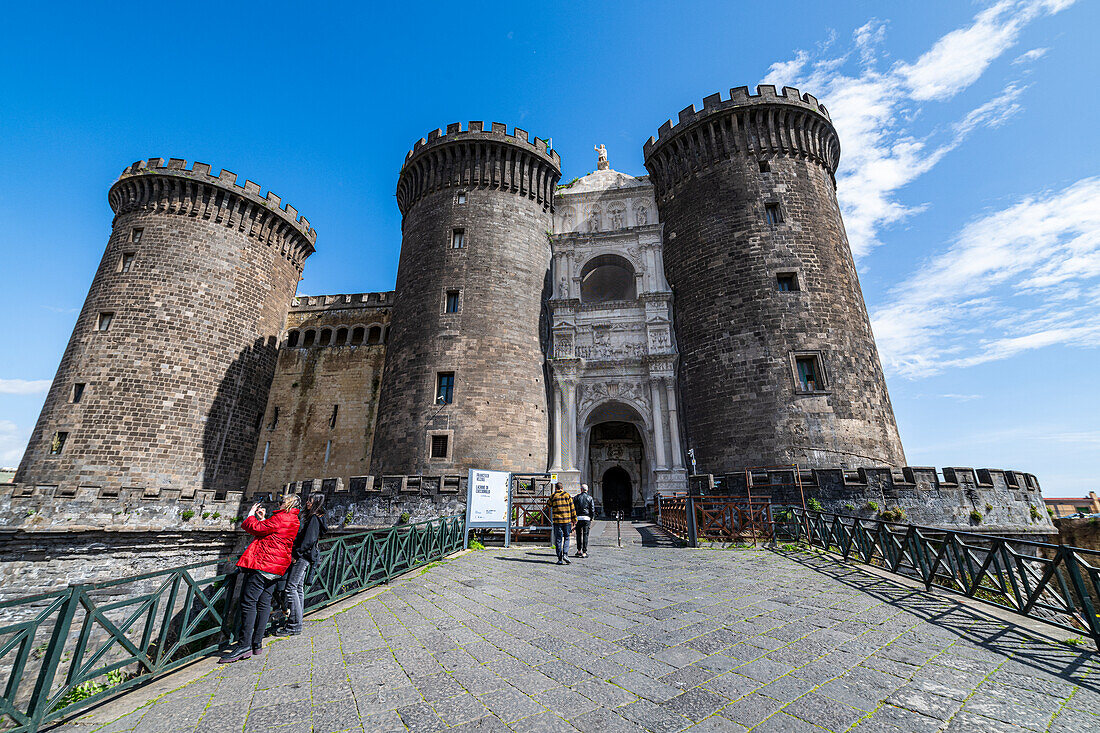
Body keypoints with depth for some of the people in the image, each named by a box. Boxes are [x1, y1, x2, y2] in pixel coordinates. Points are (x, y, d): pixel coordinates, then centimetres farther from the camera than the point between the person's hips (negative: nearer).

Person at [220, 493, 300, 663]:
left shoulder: (281, 518, -14)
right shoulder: (294, 521, 17)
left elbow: (256, 529, -11)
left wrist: (251, 516, 7)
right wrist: (262, 518, 21)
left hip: (263, 564, -10)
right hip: (276, 568, 10)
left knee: (248, 602, -5)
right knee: (264, 603, 12)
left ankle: (244, 646, -4)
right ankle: (257, 643, 16)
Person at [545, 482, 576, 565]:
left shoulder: (552, 496, 3)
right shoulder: (567, 495, 4)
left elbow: (548, 506, 15)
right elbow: (572, 508, 3)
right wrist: (574, 519, 9)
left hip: (557, 521, 0)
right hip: (567, 521, 0)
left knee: (558, 540, 6)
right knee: (566, 538, 14)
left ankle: (560, 559, 5)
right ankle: (565, 554, -2)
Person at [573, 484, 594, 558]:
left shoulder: (576, 497, 4)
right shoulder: (590, 498, 3)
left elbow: (573, 508, 4)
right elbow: (592, 509, 1)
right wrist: (591, 519, 9)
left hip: (578, 518, 1)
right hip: (586, 518, -1)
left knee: (579, 534, 13)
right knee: (585, 535, 3)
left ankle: (579, 551, 16)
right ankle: (584, 552, 3)